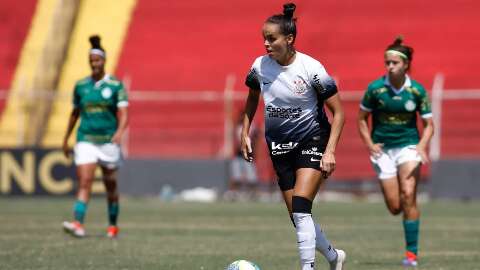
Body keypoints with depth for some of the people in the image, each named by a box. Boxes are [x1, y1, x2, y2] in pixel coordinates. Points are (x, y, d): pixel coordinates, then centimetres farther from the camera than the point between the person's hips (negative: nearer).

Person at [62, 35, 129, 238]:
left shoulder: (116, 85, -4)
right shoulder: (81, 86, 6)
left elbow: (123, 115, -11)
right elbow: (75, 113, 17)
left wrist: (119, 133, -29)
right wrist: (66, 139, 21)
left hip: (109, 141, -1)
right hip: (85, 140, 1)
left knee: (110, 185, 9)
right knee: (84, 181, -14)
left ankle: (113, 226, 24)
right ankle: (78, 224, -26)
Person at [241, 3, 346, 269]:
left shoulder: (311, 68, -17)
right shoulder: (260, 66, -5)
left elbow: (338, 113, -11)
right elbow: (252, 98, 17)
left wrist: (330, 151, -19)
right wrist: (245, 134, 9)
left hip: (312, 141, -5)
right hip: (279, 146, 5)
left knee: (300, 208, -22)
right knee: (298, 217, 6)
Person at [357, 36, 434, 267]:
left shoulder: (417, 90, -6)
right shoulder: (375, 88, -7)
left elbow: (428, 124, 2)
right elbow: (362, 119, 6)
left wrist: (422, 146, -16)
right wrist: (369, 144, -9)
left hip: (409, 146, -1)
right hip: (383, 150, 1)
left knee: (408, 196, -17)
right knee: (394, 207, -5)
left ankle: (412, 252, -11)